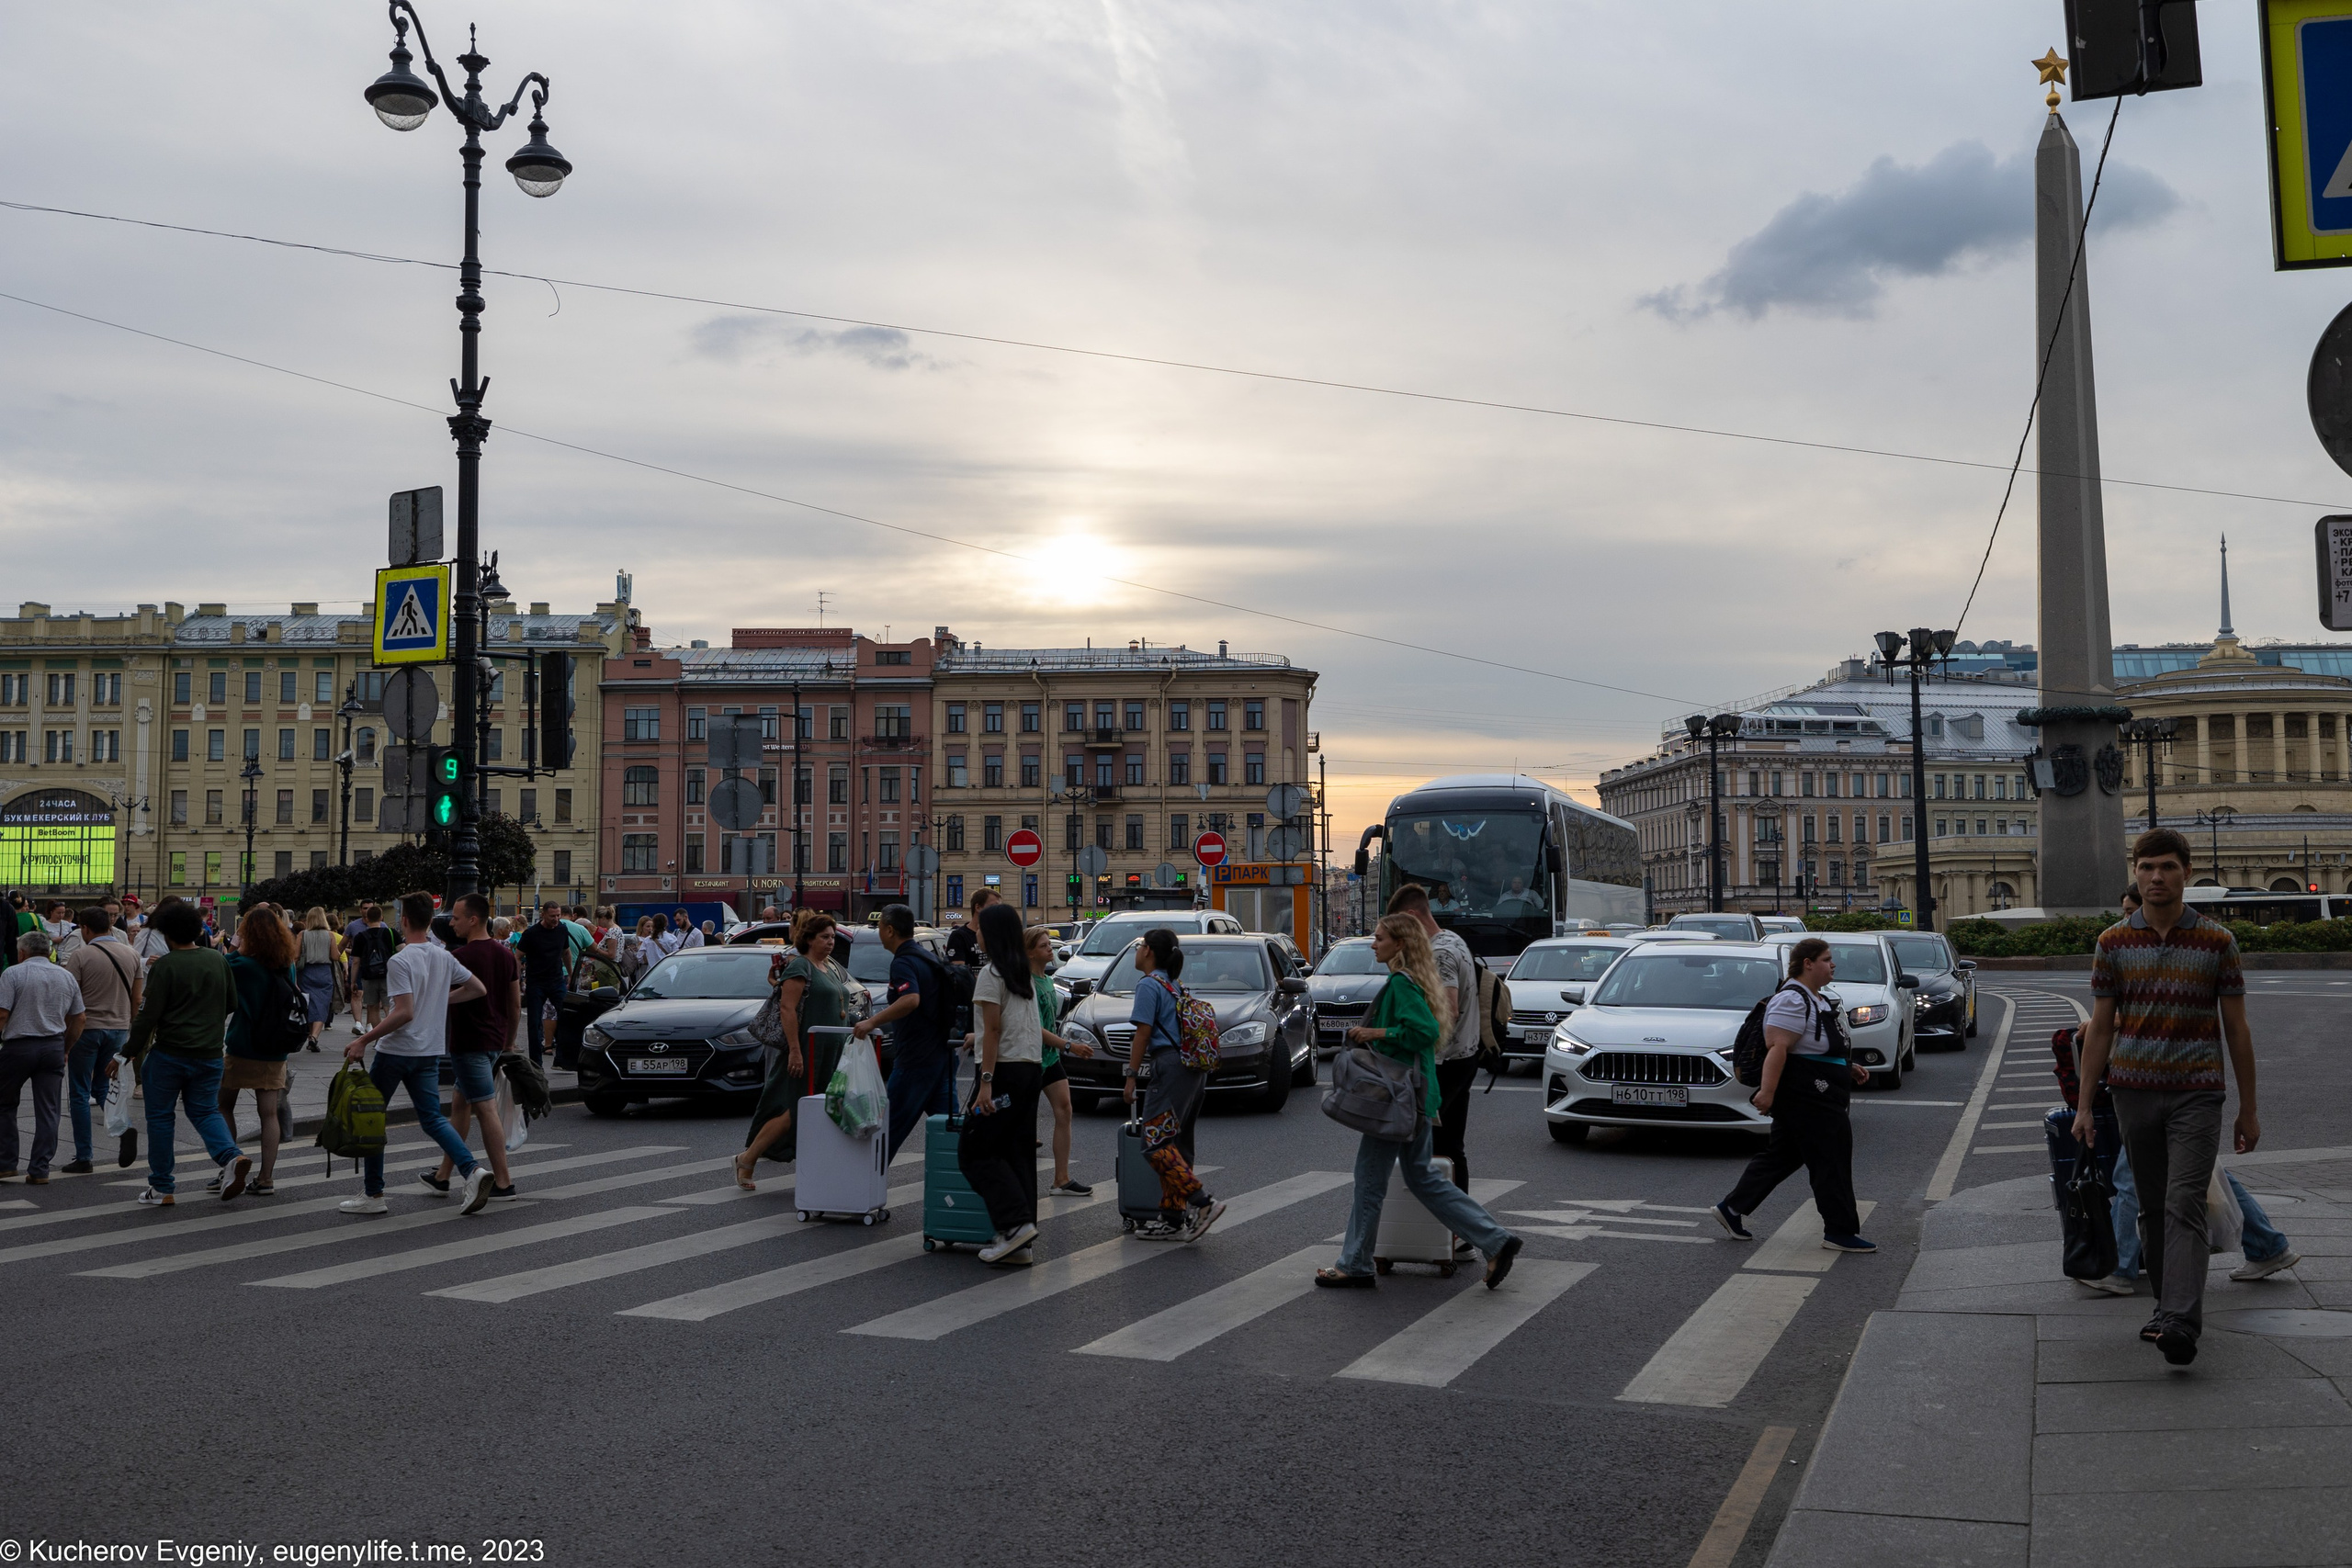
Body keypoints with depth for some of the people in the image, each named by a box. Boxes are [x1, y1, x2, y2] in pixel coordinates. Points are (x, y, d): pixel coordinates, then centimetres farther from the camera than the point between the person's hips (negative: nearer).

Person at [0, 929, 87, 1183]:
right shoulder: (66, 976, 11)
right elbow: (80, 1018, 11)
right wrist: (66, 1049, 19)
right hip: (53, 1047, 4)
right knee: (47, 1110, 4)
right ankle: (40, 1169, 2)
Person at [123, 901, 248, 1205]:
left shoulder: (165, 965, -11)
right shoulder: (218, 960, 4)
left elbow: (149, 1015, -13)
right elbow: (230, 1004, 14)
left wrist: (129, 1052, -5)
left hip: (169, 1052, -4)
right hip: (210, 1054, 4)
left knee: (160, 1117, 9)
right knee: (205, 1111, 15)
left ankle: (161, 1188, 13)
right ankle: (232, 1156, -12)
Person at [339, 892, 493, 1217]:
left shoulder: (400, 961, -16)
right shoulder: (444, 957, 5)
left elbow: (404, 1013, -24)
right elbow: (478, 989, 13)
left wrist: (363, 1040, -19)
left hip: (396, 1051, -6)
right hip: (431, 1052, 6)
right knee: (432, 1119, 8)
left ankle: (372, 1194, 13)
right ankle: (472, 1171, -14)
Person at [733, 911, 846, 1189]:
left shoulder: (826, 970, 17)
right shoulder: (799, 966, -11)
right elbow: (787, 1009, -19)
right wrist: (794, 1050, -24)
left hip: (824, 1055, 9)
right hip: (802, 1053, -9)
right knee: (792, 1113, -10)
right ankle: (747, 1159, 2)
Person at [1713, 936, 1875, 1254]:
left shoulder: (1816, 1000, 18)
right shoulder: (1792, 999, -16)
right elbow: (1777, 1048, -24)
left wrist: (1849, 1067, 19)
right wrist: (1768, 1091, -30)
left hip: (1818, 1096, 11)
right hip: (1806, 1099, -11)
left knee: (1781, 1156, 13)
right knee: (1831, 1160, -4)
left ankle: (1732, 1209, 18)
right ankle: (1840, 1231, 4)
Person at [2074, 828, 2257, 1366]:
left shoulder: (2217, 941, 1)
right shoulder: (2113, 943, 5)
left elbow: (2237, 1028, 5)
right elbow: (2100, 1028, 8)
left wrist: (2248, 1109, 4)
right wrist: (2084, 1106, 5)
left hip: (2196, 1093, -3)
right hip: (2134, 1091, 3)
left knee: (2184, 1206, -12)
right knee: (2151, 1206, 10)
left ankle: (2180, 1323, -19)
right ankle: (2169, 1309, 22)